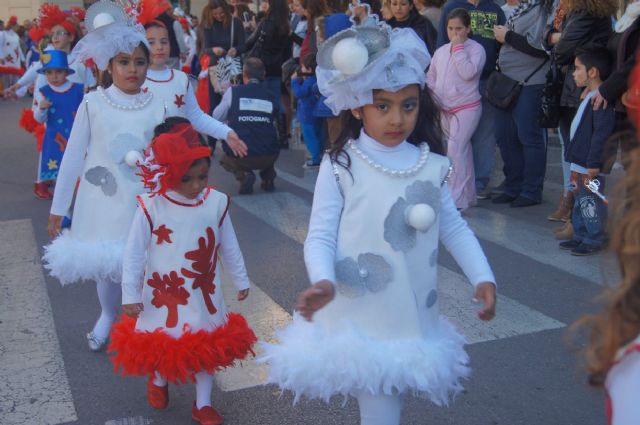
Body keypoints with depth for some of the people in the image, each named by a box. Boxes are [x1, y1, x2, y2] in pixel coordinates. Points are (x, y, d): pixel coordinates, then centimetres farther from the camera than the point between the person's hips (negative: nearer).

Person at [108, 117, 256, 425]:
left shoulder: (217, 203, -11)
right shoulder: (151, 207, -19)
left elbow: (229, 247, 2)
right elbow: (134, 253, -11)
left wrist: (241, 281, 11)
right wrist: (130, 295, -9)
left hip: (205, 294, 2)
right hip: (163, 292, -2)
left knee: (207, 346, 12)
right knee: (163, 344, 15)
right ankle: (158, 381, 48)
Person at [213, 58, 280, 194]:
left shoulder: (234, 91, -2)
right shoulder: (270, 95, 3)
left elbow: (217, 117, 8)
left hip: (240, 156, -2)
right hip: (268, 157, 3)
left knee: (225, 159, 33)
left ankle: (244, 174, 3)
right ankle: (268, 178, 17)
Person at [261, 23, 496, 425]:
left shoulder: (432, 165, 1)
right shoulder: (340, 166, -12)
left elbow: (453, 227, 8)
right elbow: (320, 235, -11)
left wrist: (483, 276, -3)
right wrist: (323, 281, -29)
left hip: (415, 320, 4)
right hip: (363, 322, -4)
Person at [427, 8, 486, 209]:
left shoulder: (476, 49, -6)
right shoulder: (441, 51, 10)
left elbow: (468, 73, -21)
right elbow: (431, 77, 16)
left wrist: (458, 48, -16)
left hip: (467, 108, -6)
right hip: (445, 109, 6)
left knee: (455, 150, -16)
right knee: (463, 151, 13)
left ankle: (455, 199, -15)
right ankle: (468, 196, 22)